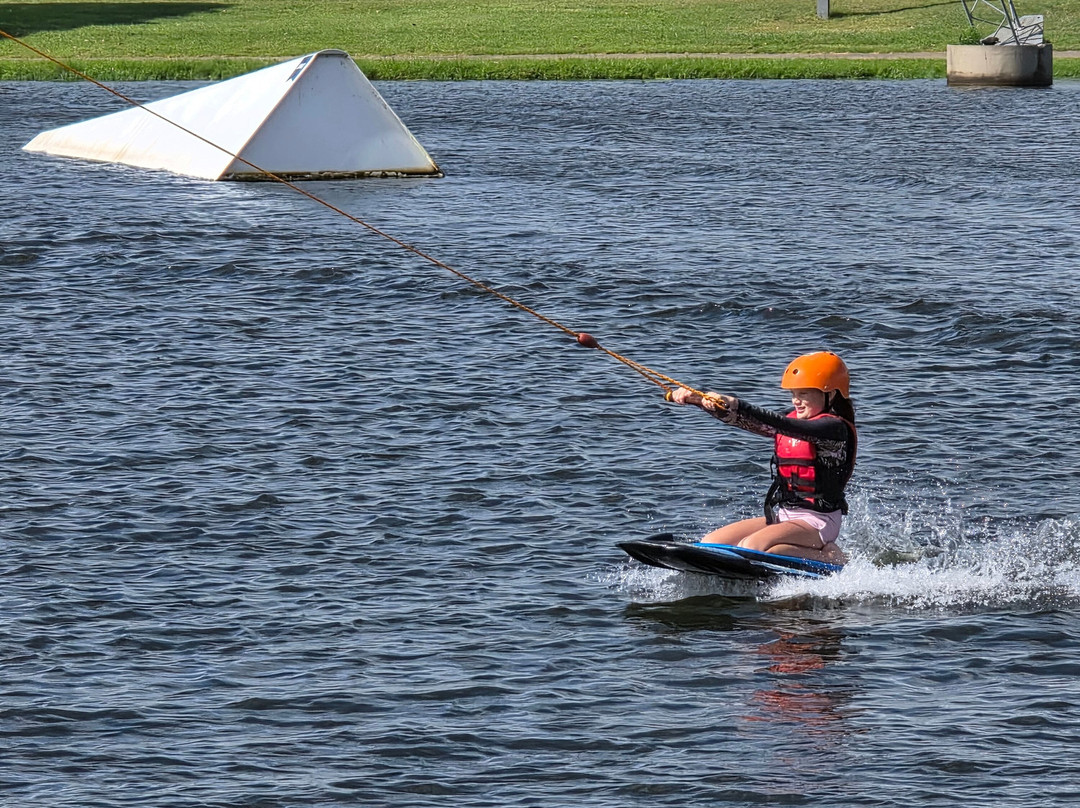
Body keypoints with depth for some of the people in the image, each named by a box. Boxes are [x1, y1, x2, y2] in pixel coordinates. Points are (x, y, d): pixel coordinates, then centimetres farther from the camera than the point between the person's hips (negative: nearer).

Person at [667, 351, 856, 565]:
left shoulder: (836, 428, -14)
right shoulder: (792, 421, 12)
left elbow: (783, 426, -29)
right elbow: (745, 421, 7)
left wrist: (735, 406, -38)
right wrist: (694, 399, -6)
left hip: (817, 521, -9)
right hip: (780, 515, 9)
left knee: (749, 547, -30)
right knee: (710, 543, -1)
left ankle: (827, 557, -12)